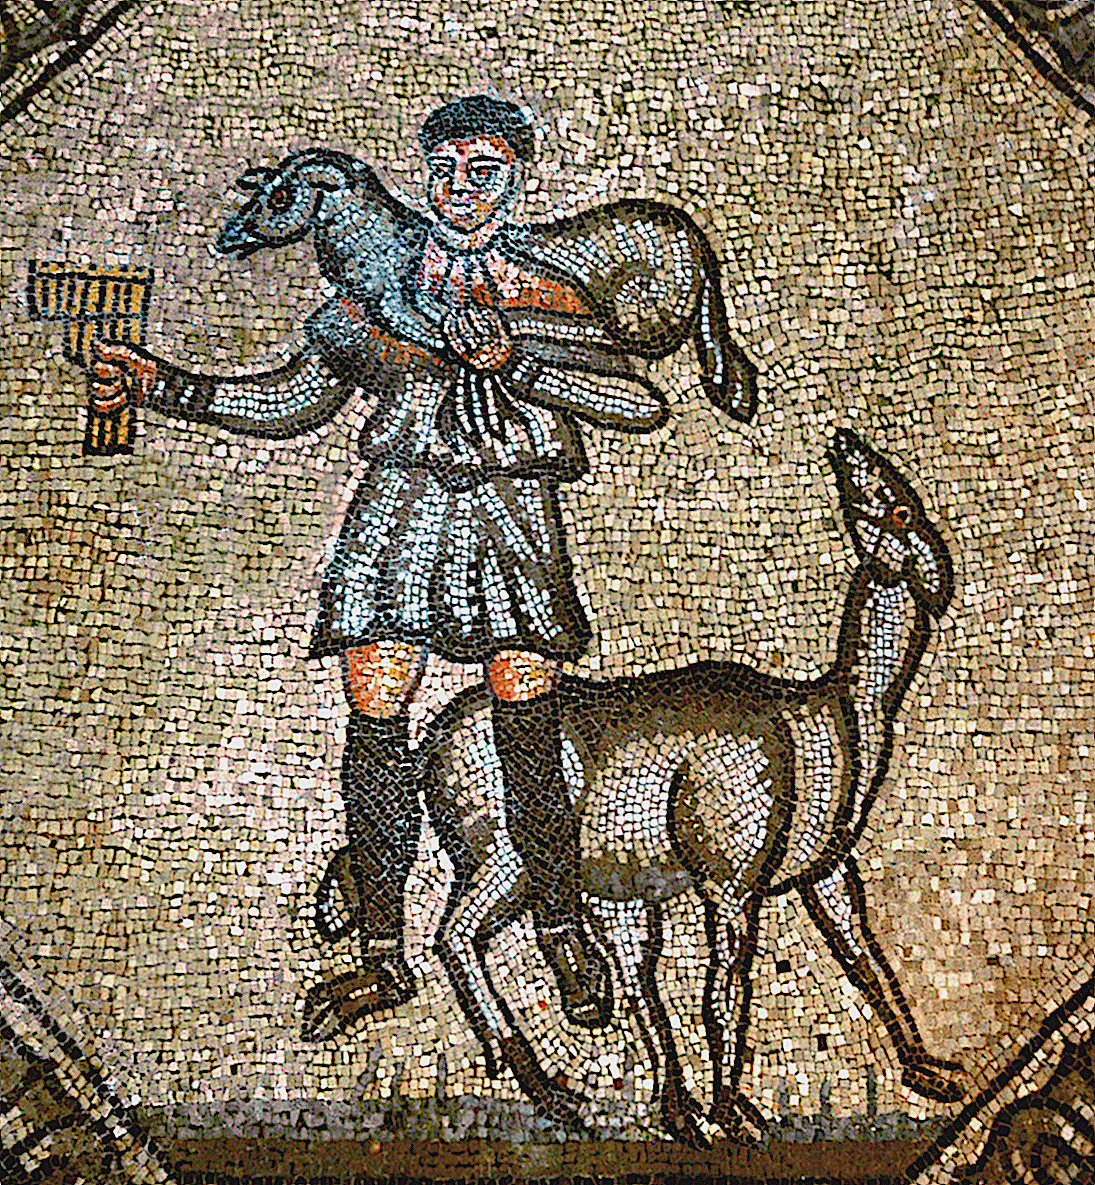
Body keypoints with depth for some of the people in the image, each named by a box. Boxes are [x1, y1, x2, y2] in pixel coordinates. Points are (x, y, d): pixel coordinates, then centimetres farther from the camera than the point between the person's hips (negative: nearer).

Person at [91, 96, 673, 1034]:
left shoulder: (549, 298, 10)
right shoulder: (376, 290, 15)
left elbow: (643, 404, -4)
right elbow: (289, 403, 18)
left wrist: (514, 361, -13)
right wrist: (160, 384, 10)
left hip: (511, 524, -1)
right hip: (399, 518, 2)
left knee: (530, 739, -4)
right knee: (377, 730, -2)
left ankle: (564, 931, 16)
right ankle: (380, 950, 15)